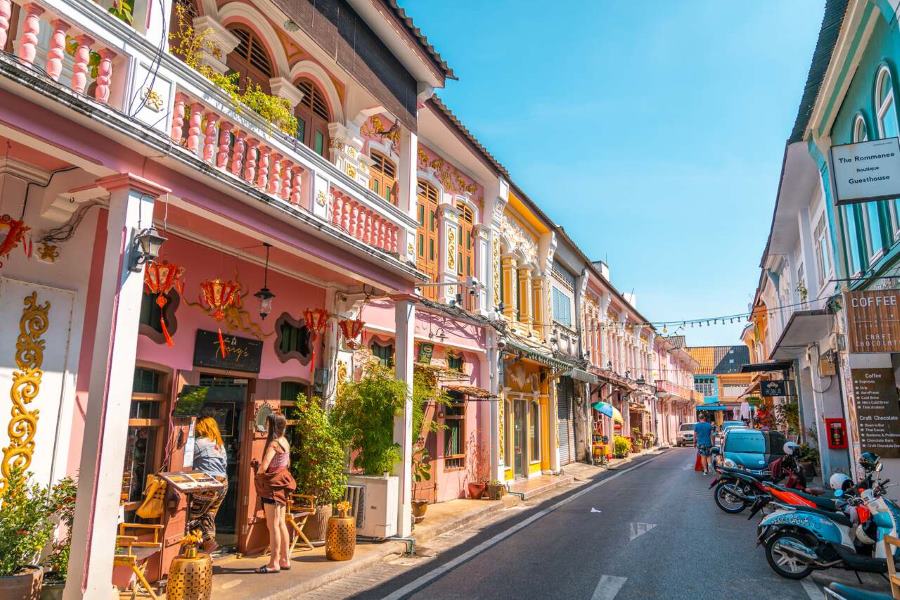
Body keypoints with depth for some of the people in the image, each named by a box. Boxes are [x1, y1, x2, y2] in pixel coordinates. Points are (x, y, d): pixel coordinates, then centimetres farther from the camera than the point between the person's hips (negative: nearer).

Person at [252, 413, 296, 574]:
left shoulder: (273, 444, -17)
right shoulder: (284, 442, 9)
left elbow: (264, 467, -26)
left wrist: (258, 472, -4)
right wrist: (260, 465, 13)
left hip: (273, 485, -9)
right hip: (281, 485, 9)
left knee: (272, 525, -2)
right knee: (281, 524, 14)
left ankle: (274, 563, 4)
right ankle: (284, 560, 20)